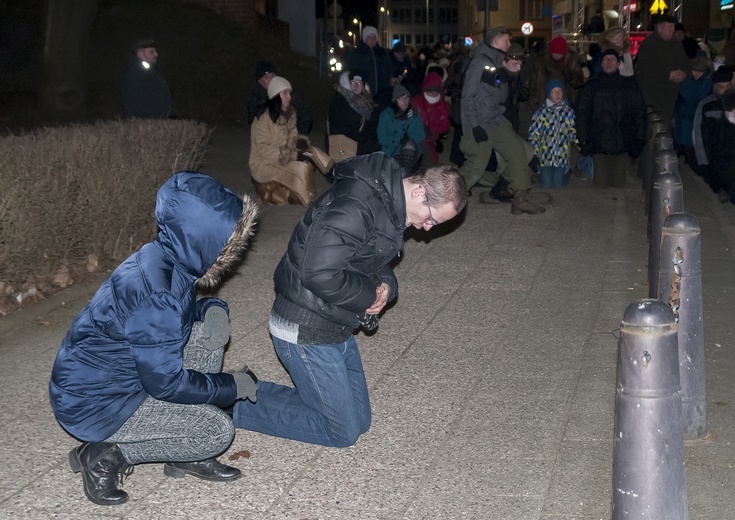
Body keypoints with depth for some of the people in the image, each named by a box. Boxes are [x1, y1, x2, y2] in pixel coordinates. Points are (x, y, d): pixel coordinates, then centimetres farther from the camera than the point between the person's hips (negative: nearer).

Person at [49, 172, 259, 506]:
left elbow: (178, 312, 16)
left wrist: (210, 310, -7)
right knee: (217, 431, -14)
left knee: (210, 323, 0)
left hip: (120, 374, 9)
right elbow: (166, 383, -25)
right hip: (96, 404, -9)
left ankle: (187, 453, 5)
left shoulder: (167, 260, -5)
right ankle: (104, 455, -2)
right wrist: (232, 386, -11)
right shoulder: (155, 293, -32)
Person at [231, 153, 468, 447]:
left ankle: (250, 391, 17)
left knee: (359, 421, 16)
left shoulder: (390, 204, 5)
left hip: (338, 329, 10)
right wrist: (369, 296, -18)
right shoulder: (357, 204, -28)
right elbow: (319, 273, -35)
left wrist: (386, 286, -5)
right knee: (344, 432, 0)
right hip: (306, 331, -10)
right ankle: (235, 404, 7)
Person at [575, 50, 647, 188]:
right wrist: (583, 141, -4)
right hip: (598, 145, -1)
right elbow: (580, 113, 6)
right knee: (600, 185, -6)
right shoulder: (591, 87, 10)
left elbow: (639, 113, 11)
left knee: (619, 185, 1)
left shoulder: (630, 86, 13)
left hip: (622, 145, 1)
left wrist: (639, 140, 1)